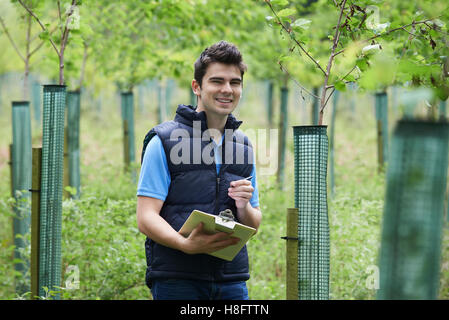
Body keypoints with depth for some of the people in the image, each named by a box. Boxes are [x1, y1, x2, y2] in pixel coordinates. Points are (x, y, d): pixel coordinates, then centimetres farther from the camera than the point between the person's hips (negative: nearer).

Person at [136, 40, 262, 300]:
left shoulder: (244, 146, 16)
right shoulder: (164, 141, 0)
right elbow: (146, 218, -7)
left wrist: (244, 207, -3)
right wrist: (186, 244, -25)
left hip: (232, 280, 5)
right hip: (176, 279, -4)